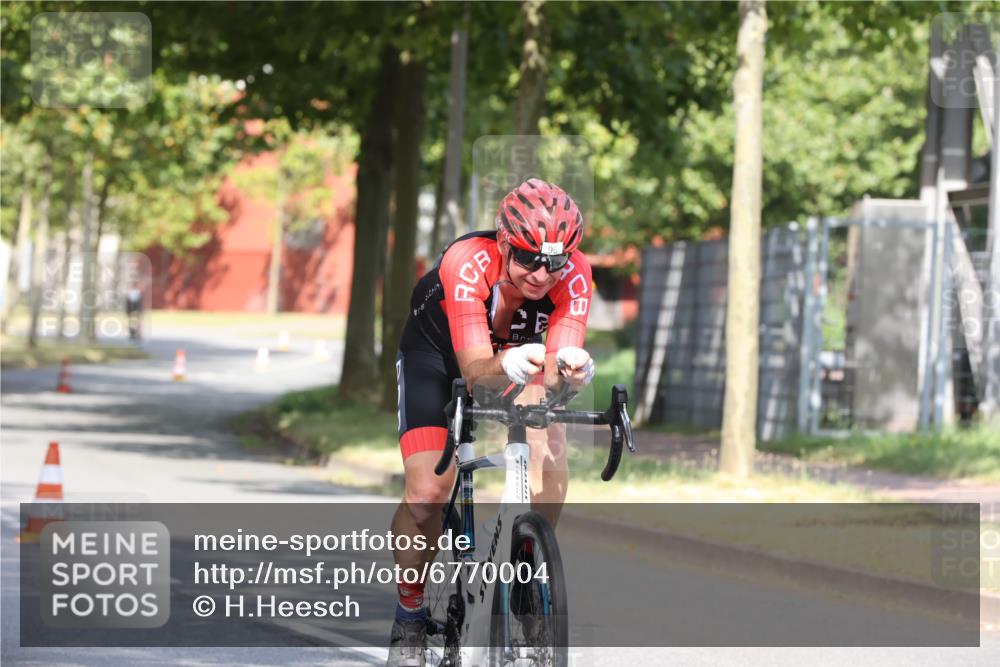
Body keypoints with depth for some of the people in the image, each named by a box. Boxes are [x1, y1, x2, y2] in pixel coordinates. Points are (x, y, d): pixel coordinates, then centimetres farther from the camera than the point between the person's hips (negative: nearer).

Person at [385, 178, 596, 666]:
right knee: (426, 495, -19)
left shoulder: (573, 274, -30)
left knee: (549, 458, -25)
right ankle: (410, 616, 5)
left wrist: (570, 368, -62)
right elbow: (474, 370, -46)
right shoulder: (466, 263, -38)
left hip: (520, 355, 3)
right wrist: (506, 364, -68)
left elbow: (557, 372, -38)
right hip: (438, 353, -3)